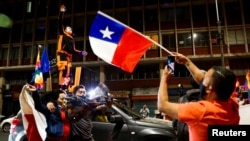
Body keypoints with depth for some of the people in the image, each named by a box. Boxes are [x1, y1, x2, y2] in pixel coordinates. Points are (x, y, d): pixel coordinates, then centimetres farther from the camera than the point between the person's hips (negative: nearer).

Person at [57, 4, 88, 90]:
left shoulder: (71, 39, 25)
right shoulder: (62, 34, 10)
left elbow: (73, 50, 24)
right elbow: (60, 23, -1)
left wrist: (81, 53, 16)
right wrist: (61, 12, -6)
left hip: (68, 57, 7)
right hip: (62, 55, -7)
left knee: (68, 74, 3)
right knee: (63, 72, -18)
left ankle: (65, 89, 6)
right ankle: (62, 88, -20)